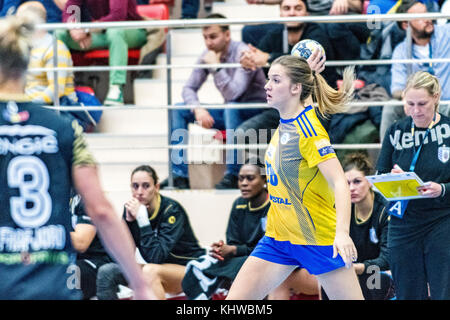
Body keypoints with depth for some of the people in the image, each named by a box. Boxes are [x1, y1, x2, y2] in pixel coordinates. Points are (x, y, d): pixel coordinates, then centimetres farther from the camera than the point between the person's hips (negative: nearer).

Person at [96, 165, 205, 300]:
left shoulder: (171, 210, -20)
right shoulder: (131, 208, -4)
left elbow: (156, 257, -29)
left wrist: (142, 217, -31)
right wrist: (129, 220, -19)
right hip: (157, 270, 6)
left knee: (149, 271, -37)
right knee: (106, 271, -13)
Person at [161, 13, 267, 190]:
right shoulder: (207, 55, -1)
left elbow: (233, 94, -32)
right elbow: (189, 88, 2)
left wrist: (216, 67, -33)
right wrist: (198, 109, -17)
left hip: (256, 113, -7)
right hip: (229, 113, 7)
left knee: (231, 108, -40)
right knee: (178, 110, -4)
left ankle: (233, 175, -34)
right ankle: (179, 175, -9)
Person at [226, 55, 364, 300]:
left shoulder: (308, 131, -20)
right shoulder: (285, 123, 3)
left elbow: (340, 183, -28)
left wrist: (342, 232, -38)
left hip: (318, 238, -8)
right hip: (278, 236, 8)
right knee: (235, 299, 0)